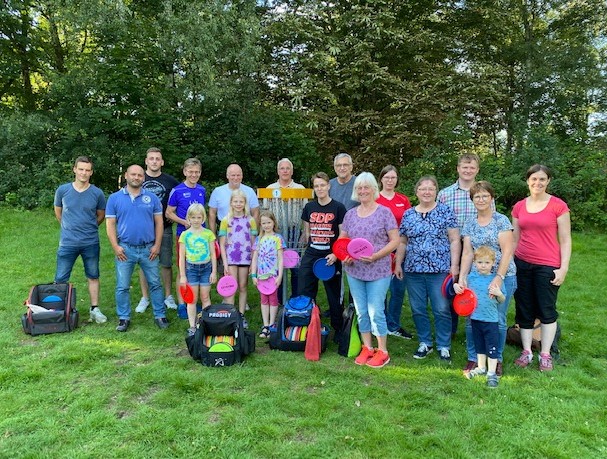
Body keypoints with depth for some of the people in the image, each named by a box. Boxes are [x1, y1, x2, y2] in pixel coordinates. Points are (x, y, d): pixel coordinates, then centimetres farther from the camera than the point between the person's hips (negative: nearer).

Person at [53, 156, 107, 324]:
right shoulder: (63, 190, -3)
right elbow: (58, 212, 13)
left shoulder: (97, 193, -5)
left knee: (93, 277, 11)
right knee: (60, 279, 5)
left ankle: (94, 309, 22)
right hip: (67, 243, 0)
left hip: (91, 243, 0)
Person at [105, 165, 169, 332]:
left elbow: (159, 222, 4)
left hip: (149, 249, 1)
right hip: (125, 249, 0)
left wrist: (157, 245, -3)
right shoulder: (114, 198, 2)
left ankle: (160, 316, 18)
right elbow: (110, 224, 1)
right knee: (122, 287, 6)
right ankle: (124, 318, 20)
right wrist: (116, 247, -8)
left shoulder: (152, 197, 3)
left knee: (155, 284, 7)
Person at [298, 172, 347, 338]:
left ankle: (338, 329, 22)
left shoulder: (338, 207, -5)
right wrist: (309, 248, 11)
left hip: (331, 257, -3)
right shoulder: (309, 207, 7)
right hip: (310, 256, 4)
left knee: (334, 295, 7)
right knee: (304, 294, 3)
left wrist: (336, 254, -15)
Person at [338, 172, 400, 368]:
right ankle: (367, 348, 27)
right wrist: (344, 256, -7)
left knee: (376, 312, -3)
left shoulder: (384, 212, -4)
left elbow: (395, 241, -7)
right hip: (354, 271, 4)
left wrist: (376, 256, -19)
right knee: (361, 312, 11)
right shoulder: (350, 214, 9)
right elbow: (342, 240, 13)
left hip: (378, 271, -4)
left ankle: (382, 352, 15)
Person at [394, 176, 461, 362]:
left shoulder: (446, 212, 0)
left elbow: (454, 240, -3)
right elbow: (402, 242, 13)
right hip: (413, 270, 3)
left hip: (439, 269, -3)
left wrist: (454, 264, -9)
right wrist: (398, 264, 8)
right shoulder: (408, 214, 9)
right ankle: (425, 343, 26)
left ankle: (444, 346, 17)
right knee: (418, 309, 10)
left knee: (442, 310, 2)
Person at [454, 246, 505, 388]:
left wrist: (499, 294, -23)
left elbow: (502, 300, -2)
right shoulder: (471, 276, -1)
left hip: (491, 319, -3)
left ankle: (492, 373, 14)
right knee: (479, 344, 19)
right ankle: (481, 367, 35)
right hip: (475, 317, 4)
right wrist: (456, 286, -9)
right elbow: (462, 289, 13)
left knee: (491, 347, 2)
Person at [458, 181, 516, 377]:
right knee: (471, 319, 3)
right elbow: (467, 253, 5)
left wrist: (499, 277, -19)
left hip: (502, 277, -3)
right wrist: (462, 277, -7)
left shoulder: (501, 220, -4)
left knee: (498, 320, 5)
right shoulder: (469, 224, 8)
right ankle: (473, 358, 19)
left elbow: (507, 251, -10)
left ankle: (496, 359, 24)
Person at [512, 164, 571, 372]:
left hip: (547, 266, -4)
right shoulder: (519, 207, 6)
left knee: (547, 311, 6)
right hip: (521, 264, 4)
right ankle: (526, 351, 22)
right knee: (524, 310, 10)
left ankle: (545, 354, 20)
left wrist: (563, 268, -9)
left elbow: (565, 241, -4)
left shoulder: (558, 206, -5)